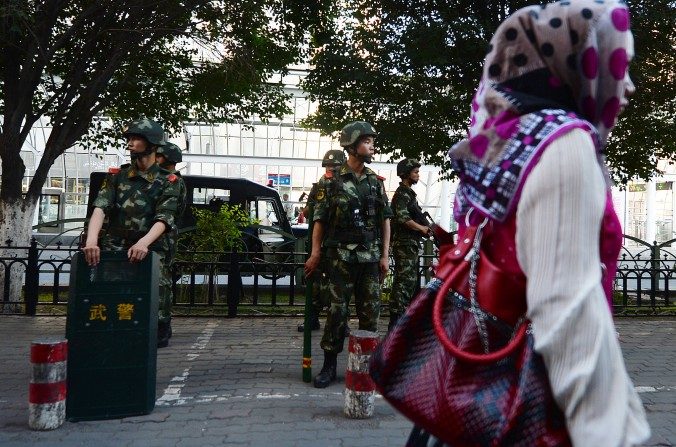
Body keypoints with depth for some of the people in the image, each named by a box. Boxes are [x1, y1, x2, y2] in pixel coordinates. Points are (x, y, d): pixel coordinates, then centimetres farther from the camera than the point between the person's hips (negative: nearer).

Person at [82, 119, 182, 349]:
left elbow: (164, 220, -12)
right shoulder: (116, 175, 9)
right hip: (113, 250, 2)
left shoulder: (168, 181, 2)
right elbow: (100, 208, -6)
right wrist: (91, 239, -25)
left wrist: (143, 243, -31)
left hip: (149, 252, -2)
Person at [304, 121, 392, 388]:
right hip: (341, 256, -3)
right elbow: (320, 219, -3)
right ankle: (329, 366, 12)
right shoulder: (331, 181, -2)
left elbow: (385, 219, 10)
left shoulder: (376, 181, 9)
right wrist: (315, 253, -11)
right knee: (337, 310, 0)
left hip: (371, 257, 3)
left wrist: (385, 255, 4)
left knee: (370, 312, 6)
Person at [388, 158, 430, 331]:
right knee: (404, 281, -11)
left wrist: (425, 227, 10)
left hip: (410, 244, 11)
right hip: (405, 243, -11)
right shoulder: (402, 193, -12)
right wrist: (422, 228, -14)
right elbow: (403, 218, -25)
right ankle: (396, 321, -9)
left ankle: (403, 314, 22)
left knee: (410, 280, 15)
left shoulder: (409, 193, 20)